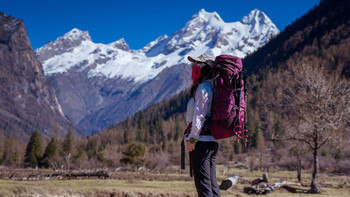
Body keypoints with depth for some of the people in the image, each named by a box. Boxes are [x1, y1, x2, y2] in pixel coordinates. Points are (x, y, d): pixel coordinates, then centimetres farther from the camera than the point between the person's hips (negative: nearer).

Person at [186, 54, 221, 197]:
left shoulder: (204, 87, -9)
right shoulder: (213, 87, 20)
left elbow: (199, 114, -17)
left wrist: (192, 139, -17)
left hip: (201, 141, -10)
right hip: (212, 141, 10)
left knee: (203, 183, -8)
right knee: (212, 182, 10)